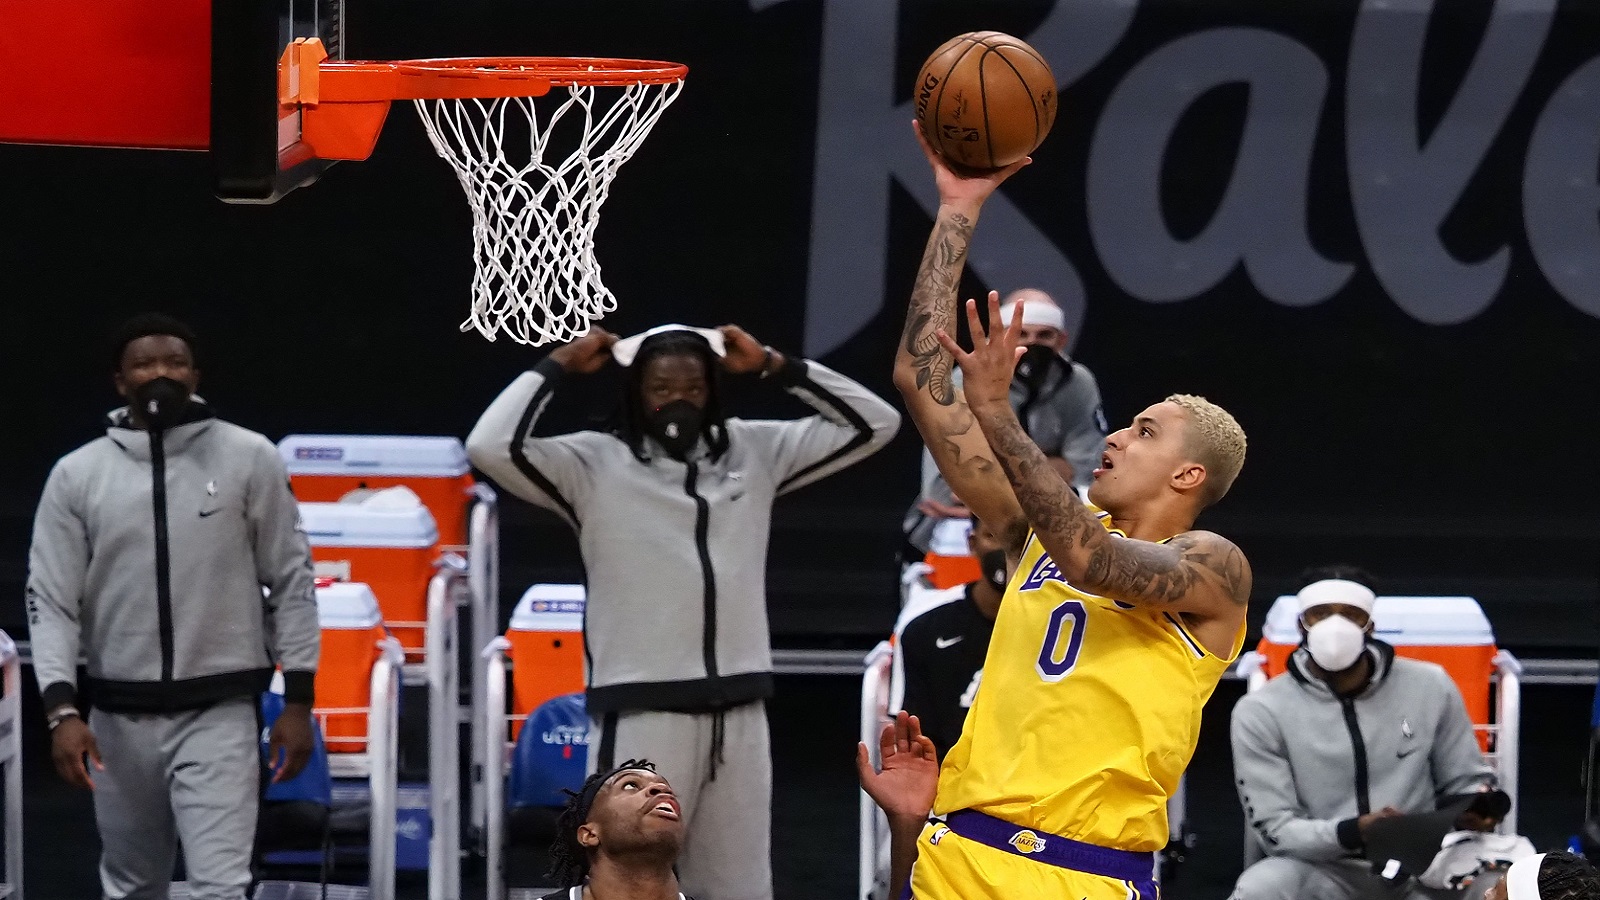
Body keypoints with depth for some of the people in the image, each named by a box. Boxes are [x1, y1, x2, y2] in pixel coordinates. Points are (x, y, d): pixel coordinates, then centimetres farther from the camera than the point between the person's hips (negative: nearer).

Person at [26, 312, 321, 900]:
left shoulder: (249, 459, -1)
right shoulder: (77, 475, 2)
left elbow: (291, 582, 3)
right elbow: (51, 601, 0)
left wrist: (298, 700, -1)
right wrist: (62, 709, -13)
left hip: (219, 714, -2)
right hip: (120, 718, 3)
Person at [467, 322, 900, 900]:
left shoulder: (755, 452, 11)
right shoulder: (596, 463, -2)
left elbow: (874, 423, 13)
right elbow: (491, 447, -16)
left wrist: (774, 367, 7)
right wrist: (558, 367, -5)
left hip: (738, 714, 5)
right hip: (642, 715, -5)